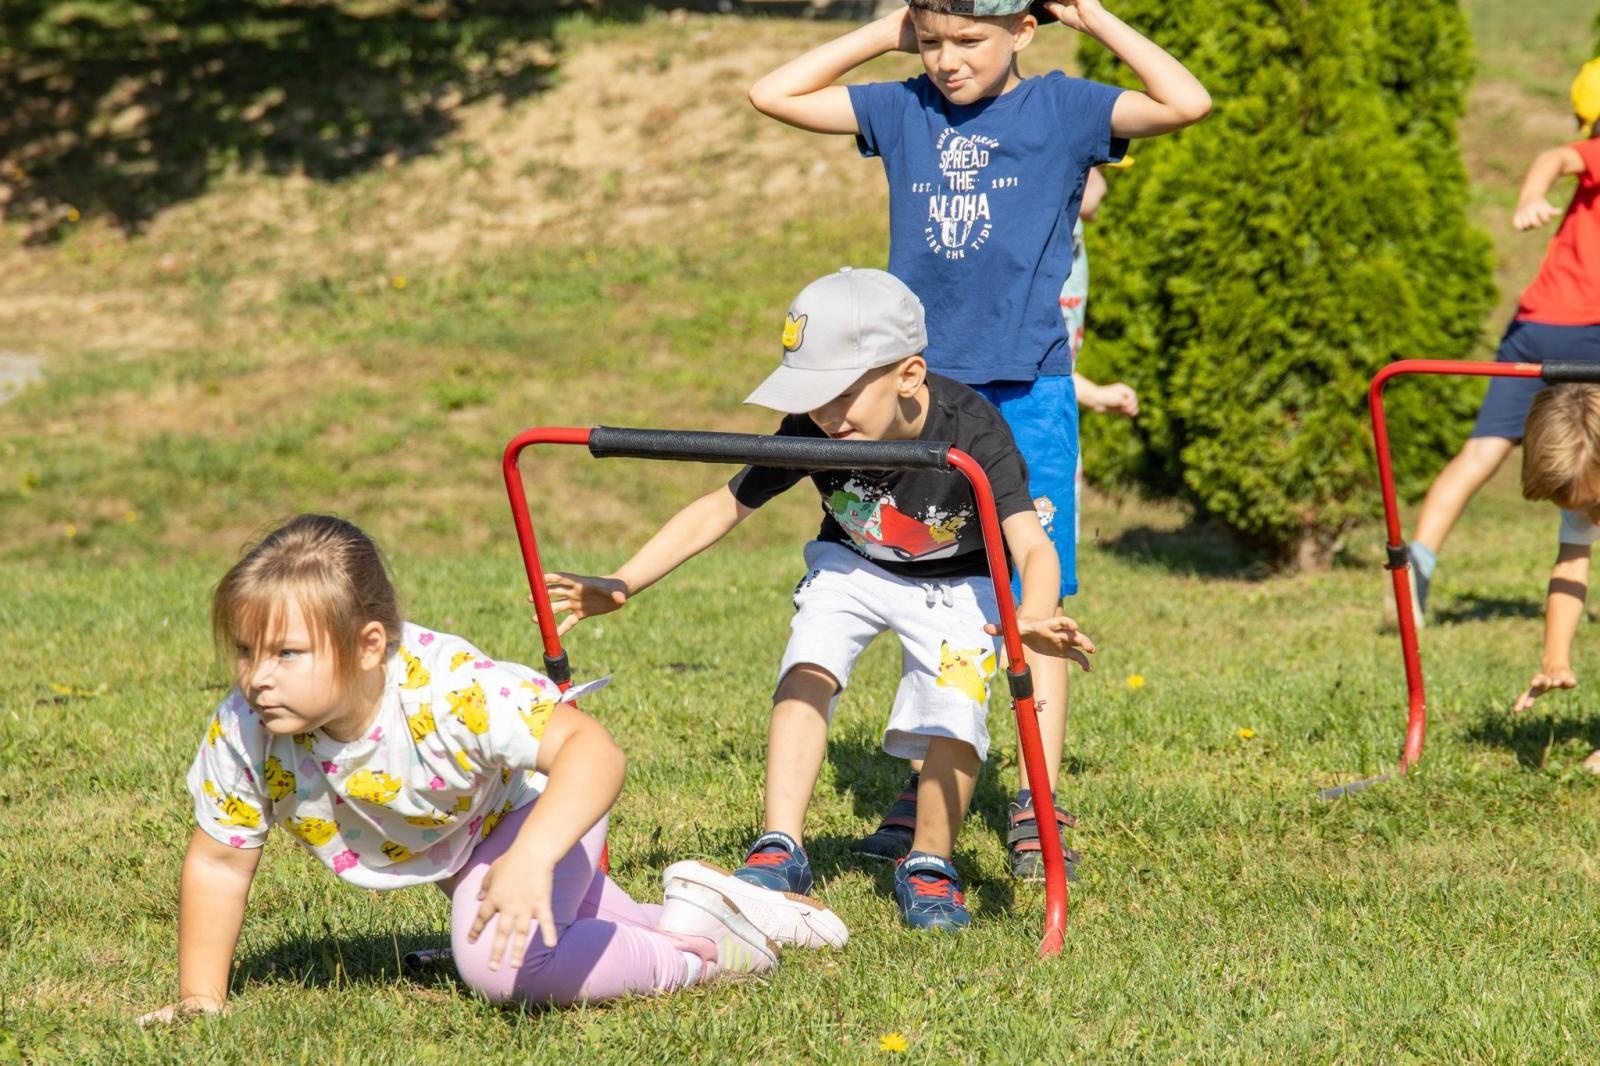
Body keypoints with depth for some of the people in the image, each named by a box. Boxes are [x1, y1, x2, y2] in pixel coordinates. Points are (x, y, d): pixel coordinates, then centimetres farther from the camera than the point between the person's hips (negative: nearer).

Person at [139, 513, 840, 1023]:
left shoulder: (450, 689, -46)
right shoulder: (242, 735, -32)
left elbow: (590, 749, -54)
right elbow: (218, 862, -16)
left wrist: (531, 859, -69)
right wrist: (200, 999, -17)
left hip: (535, 805, -7)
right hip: (455, 845, 7)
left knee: (499, 962, -29)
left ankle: (696, 951, -8)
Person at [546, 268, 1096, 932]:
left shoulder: (972, 433, -36)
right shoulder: (812, 432, -27)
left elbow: (1029, 542, -47)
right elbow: (723, 508, -15)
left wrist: (1034, 616, -70)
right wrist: (621, 585, -25)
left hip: (954, 582, -2)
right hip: (854, 567, 2)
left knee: (955, 711, -22)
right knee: (808, 668, -24)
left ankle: (930, 866, 2)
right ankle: (780, 853, -22)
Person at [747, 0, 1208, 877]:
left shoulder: (1063, 110, -1)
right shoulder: (901, 111, 9)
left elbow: (1187, 103, -14)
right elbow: (774, 94, 8)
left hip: (1027, 392, -3)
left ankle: (1040, 806, -1)